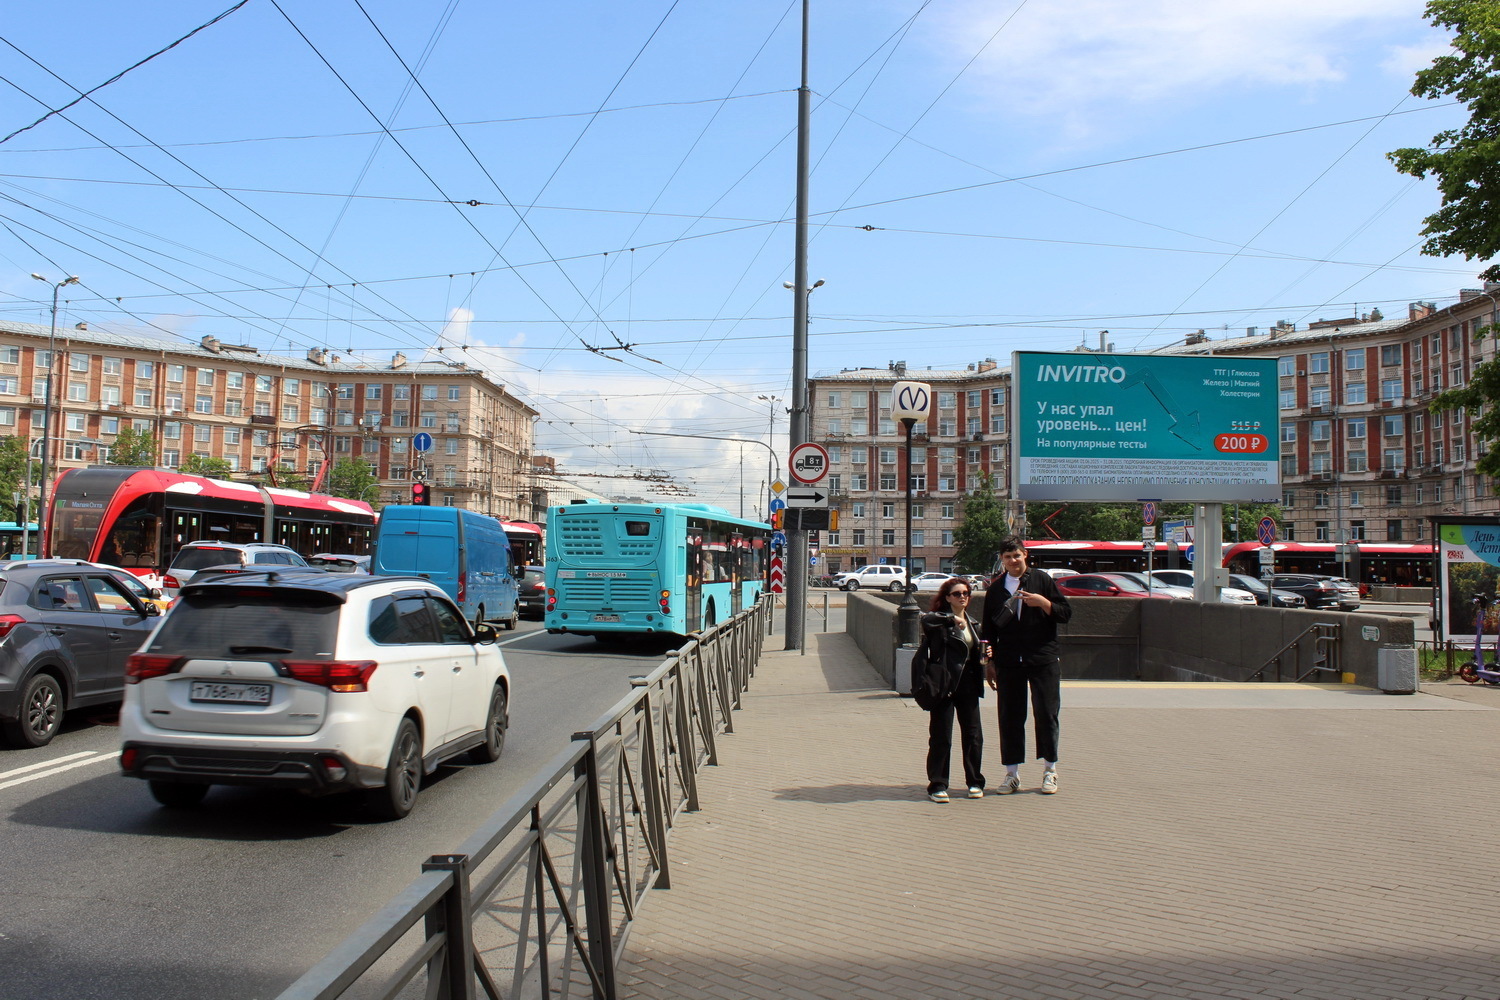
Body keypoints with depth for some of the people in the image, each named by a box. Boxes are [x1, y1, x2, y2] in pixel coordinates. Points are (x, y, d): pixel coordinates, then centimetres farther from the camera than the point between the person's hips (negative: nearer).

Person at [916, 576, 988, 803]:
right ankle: (937, 785, 6)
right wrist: (952, 618, -34)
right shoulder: (941, 619, -5)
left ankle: (975, 782, 20)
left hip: (968, 684, 6)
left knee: (973, 734, 7)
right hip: (944, 683, -6)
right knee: (941, 737, -2)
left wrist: (983, 655, 7)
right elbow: (926, 620, -29)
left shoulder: (972, 622, 17)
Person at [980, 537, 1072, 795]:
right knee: (1010, 717, 3)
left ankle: (1049, 771, 14)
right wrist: (989, 662, 10)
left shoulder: (1041, 580, 5)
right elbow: (988, 629, 15)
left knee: (1046, 714, 1)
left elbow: (1066, 612, 3)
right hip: (1008, 663, 2)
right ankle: (1012, 773, 12)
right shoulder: (995, 589, 12)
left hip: (1043, 660, -2)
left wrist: (1043, 602, -14)